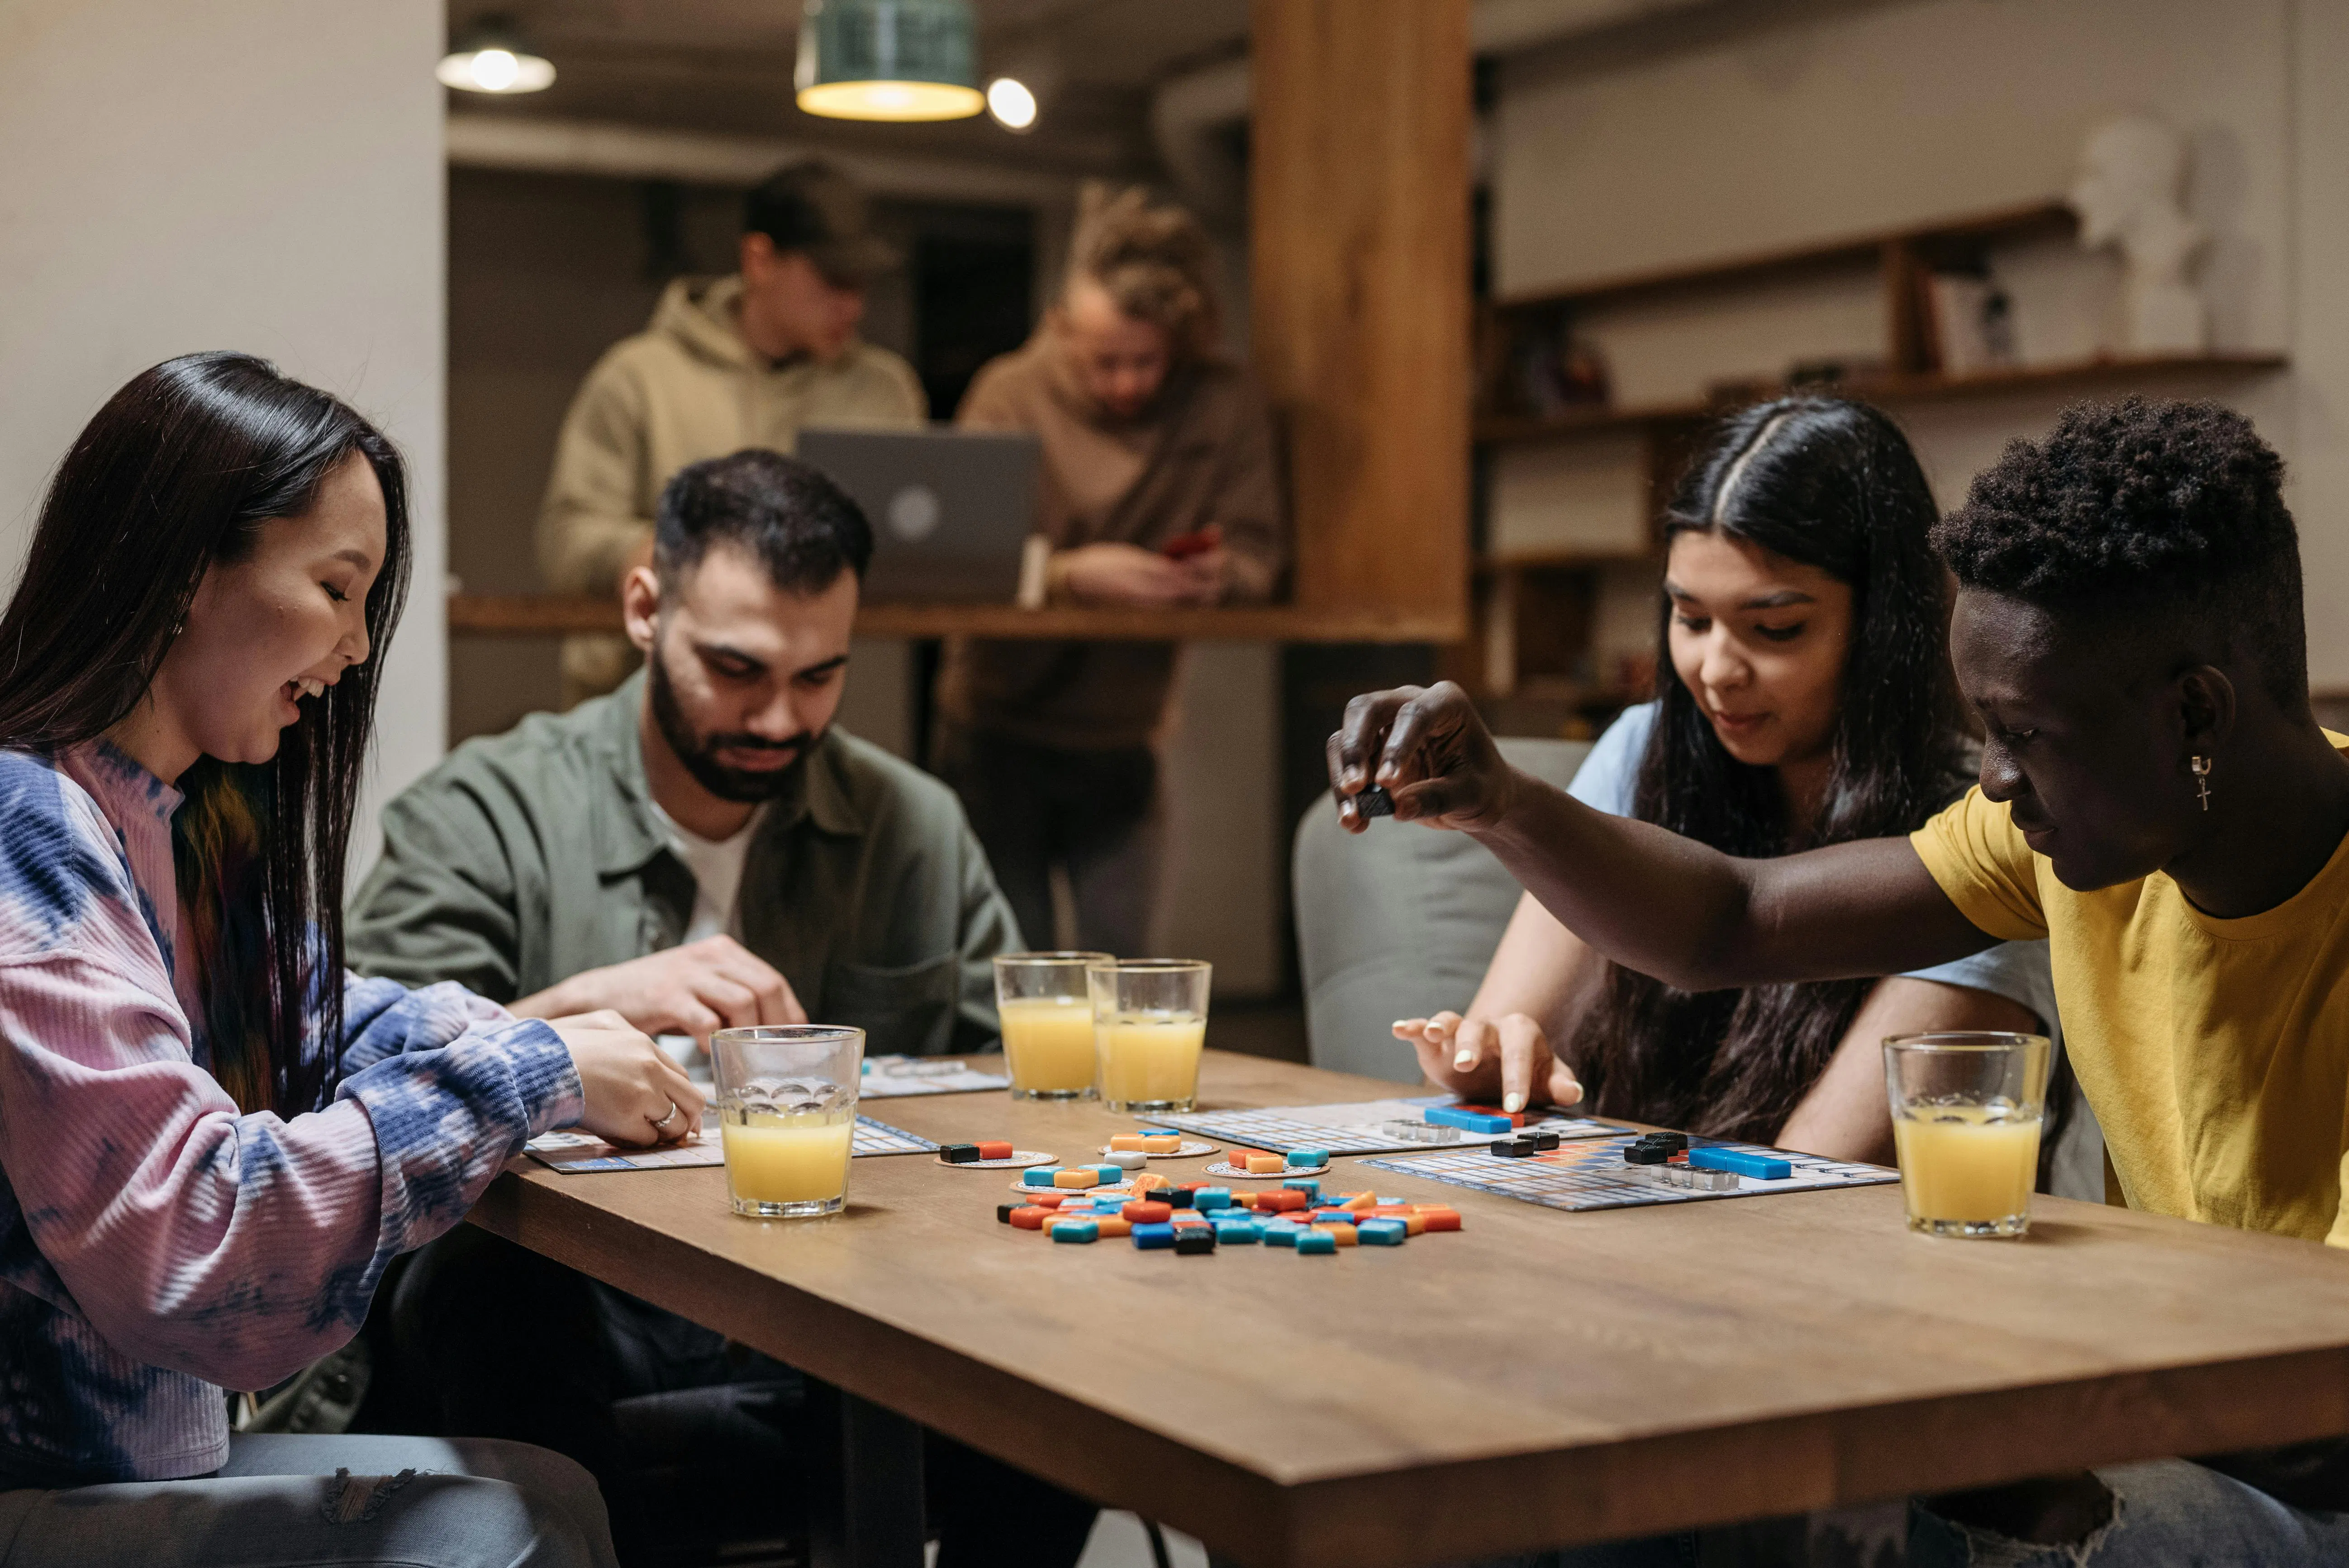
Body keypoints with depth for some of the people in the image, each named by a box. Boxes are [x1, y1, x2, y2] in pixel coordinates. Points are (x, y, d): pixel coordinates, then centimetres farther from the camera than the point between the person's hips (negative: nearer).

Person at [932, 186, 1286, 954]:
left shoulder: (1227, 403, 0)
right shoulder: (1010, 394, -8)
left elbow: (1258, 553, -5)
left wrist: (1221, 574, -29)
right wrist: (1075, 576, -36)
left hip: (1122, 740, 2)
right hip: (999, 736, -2)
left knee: (1118, 961, -3)